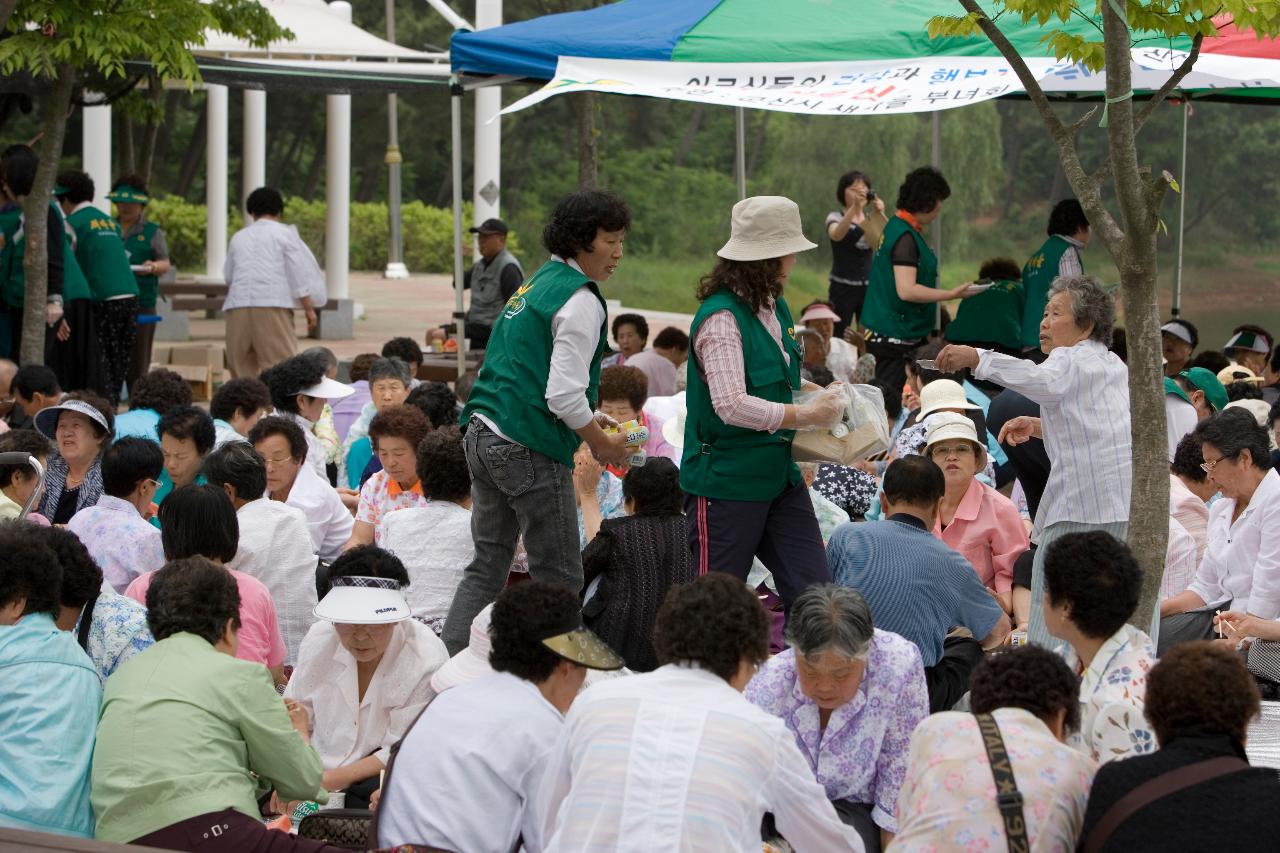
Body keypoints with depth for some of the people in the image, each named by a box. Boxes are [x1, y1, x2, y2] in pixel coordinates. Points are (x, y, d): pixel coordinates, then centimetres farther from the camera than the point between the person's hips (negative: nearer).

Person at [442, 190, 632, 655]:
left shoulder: (536, 284, 17)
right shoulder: (579, 301, -11)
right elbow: (564, 395, -18)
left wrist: (585, 423, 21)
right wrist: (602, 443, -3)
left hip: (484, 437, 9)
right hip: (531, 450, -9)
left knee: (487, 567, 13)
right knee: (559, 579, -1)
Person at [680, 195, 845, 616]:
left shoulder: (774, 306, 9)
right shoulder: (722, 317, -19)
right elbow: (732, 405, -28)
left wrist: (815, 391, 8)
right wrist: (806, 415, -22)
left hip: (779, 473, 8)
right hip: (728, 482, -8)